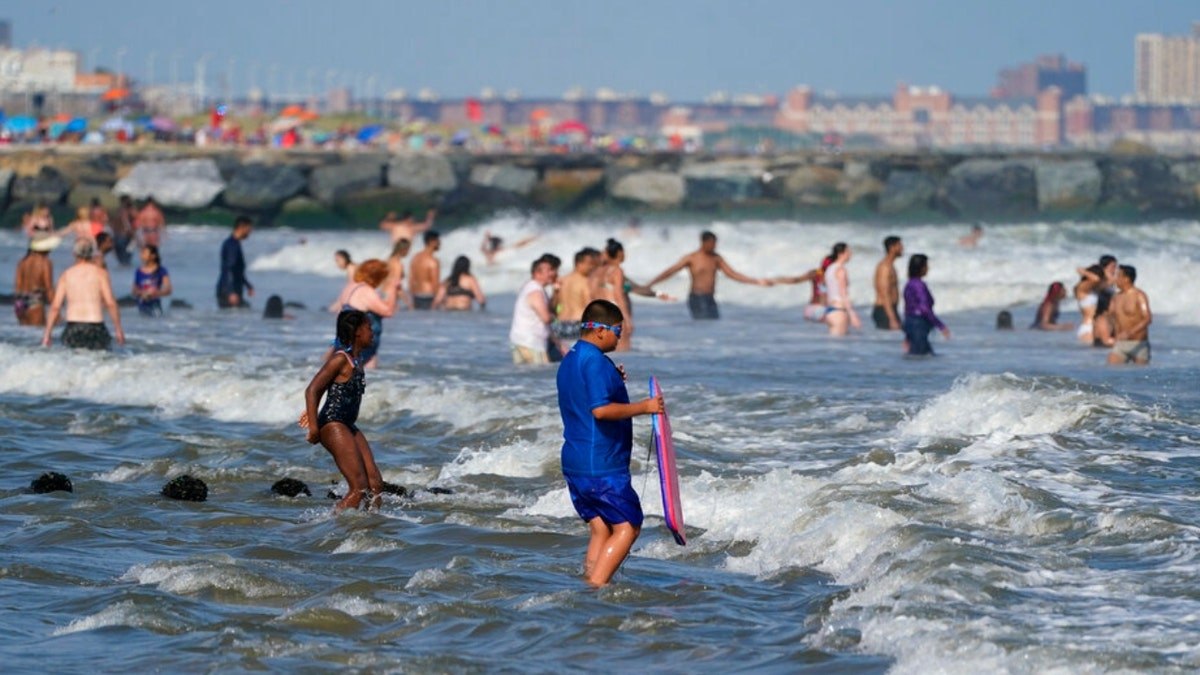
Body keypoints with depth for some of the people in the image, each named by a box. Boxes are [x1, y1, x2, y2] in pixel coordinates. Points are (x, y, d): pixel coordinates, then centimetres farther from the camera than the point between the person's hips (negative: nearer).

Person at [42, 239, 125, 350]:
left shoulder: (66, 275, 8)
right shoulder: (100, 273, 2)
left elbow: (55, 307, 4)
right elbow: (110, 303, -5)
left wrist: (46, 335, 8)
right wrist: (119, 330, 1)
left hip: (72, 327, 2)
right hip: (95, 327, -2)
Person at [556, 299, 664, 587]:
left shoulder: (569, 361, 16)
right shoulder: (595, 361, -16)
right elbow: (601, 409, -25)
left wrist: (612, 382, 20)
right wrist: (643, 407, -18)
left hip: (574, 463, 10)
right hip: (602, 465, -10)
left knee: (601, 529, 11)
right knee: (627, 527, -5)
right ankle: (596, 587, -13)